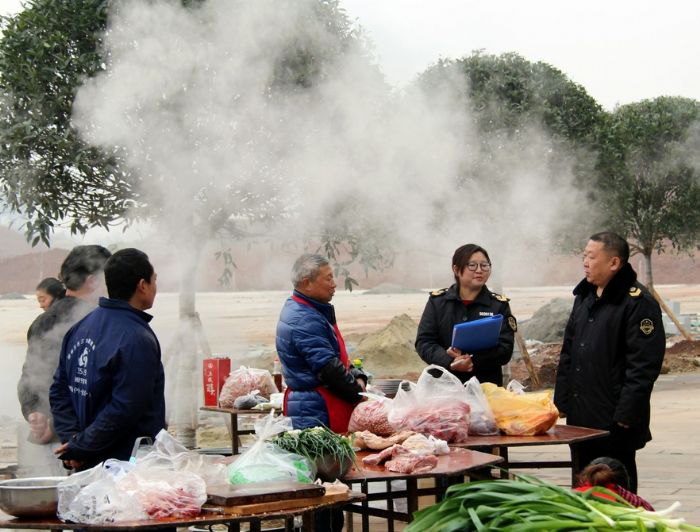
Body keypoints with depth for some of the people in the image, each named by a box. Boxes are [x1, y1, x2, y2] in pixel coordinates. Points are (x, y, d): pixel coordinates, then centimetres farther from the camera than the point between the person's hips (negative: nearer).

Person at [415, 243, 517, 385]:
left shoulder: (499, 305, 8)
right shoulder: (437, 301, 9)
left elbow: (505, 350, 0)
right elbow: (424, 342, 2)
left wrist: (472, 360, -16)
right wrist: (450, 362, -16)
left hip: (487, 385, 0)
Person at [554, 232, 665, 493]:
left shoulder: (638, 303, -12)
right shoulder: (584, 297, 13)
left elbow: (644, 364, -17)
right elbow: (568, 352, 19)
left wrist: (627, 413, -19)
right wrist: (561, 400, 13)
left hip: (615, 422, -8)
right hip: (581, 417, 8)